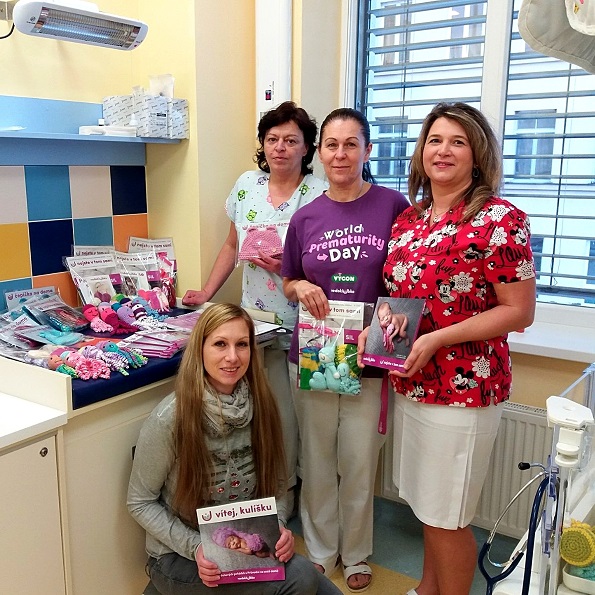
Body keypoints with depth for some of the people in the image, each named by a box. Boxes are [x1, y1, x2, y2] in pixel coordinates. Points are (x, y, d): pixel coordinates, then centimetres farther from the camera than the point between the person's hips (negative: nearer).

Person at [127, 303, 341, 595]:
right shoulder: (169, 419, -21)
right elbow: (140, 502, -10)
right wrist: (196, 548, -20)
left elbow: (275, 482, 5)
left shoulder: (260, 406, -7)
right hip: (179, 558, -4)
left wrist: (279, 526, -14)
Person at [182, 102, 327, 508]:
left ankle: (289, 494, 21)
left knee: (298, 412, 1)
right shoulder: (247, 185, 8)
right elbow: (233, 246, 17)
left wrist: (287, 265, -20)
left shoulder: (319, 195, -7)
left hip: (301, 326, -3)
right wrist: (207, 292, 14)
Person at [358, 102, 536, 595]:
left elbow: (520, 312, -14)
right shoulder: (409, 219, 8)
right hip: (411, 384, 7)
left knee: (446, 517, 6)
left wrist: (437, 338, -21)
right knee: (427, 503, 22)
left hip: (463, 388, -6)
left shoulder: (500, 220, -13)